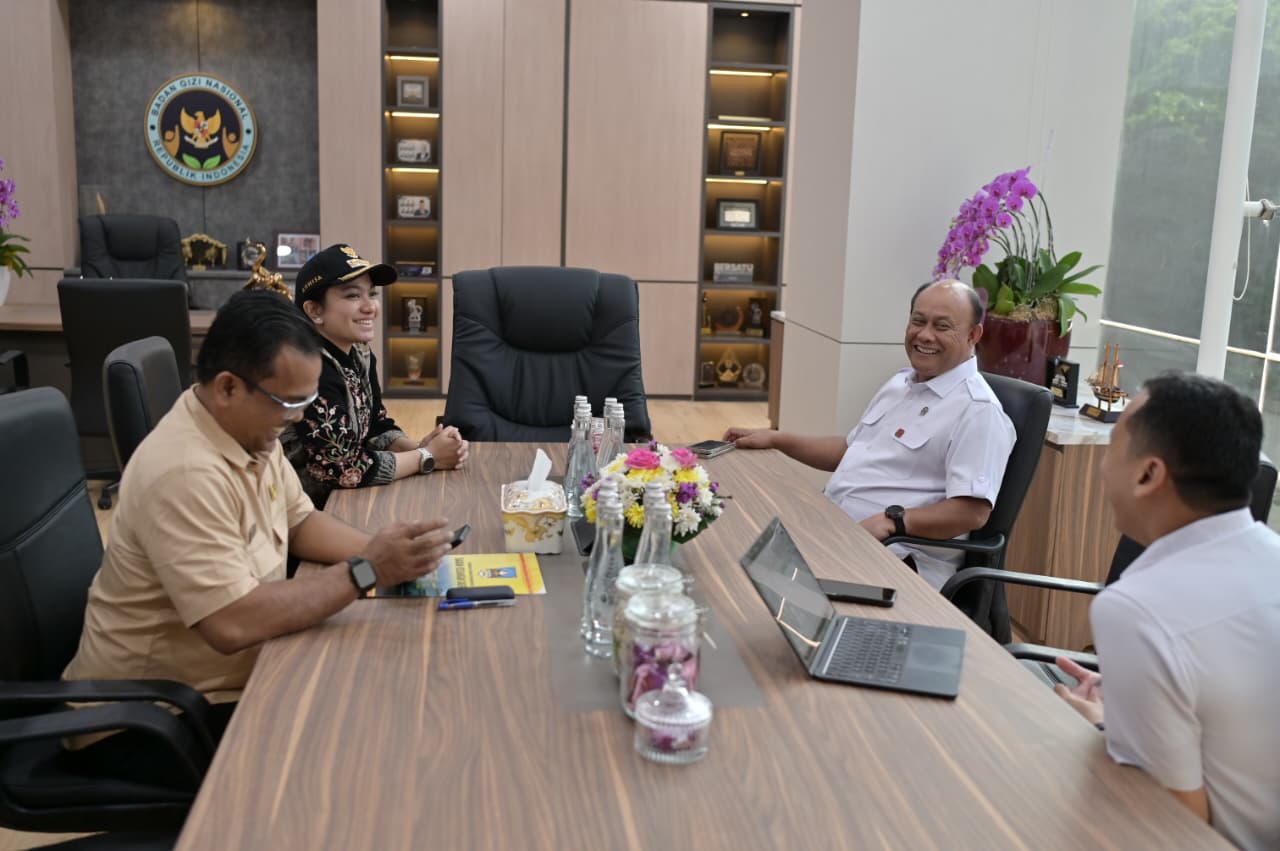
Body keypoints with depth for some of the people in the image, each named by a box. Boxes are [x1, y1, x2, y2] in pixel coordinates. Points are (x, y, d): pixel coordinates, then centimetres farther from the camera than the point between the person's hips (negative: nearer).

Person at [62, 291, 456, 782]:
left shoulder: (250, 429, 0)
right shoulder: (185, 472, -30)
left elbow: (300, 521, 9)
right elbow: (233, 625, -35)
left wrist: (384, 553, -9)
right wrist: (365, 572, -30)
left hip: (219, 680, 9)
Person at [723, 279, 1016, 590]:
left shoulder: (978, 410, -12)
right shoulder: (902, 381, 17)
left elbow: (973, 511, -20)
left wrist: (893, 520, -31)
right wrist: (775, 439, 20)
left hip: (897, 557, -8)